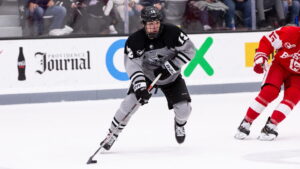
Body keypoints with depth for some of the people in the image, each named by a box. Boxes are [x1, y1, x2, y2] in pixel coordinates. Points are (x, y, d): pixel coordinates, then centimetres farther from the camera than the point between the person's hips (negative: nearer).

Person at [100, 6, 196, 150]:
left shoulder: (172, 33, -23)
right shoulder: (135, 40, -24)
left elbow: (189, 50, -18)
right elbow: (132, 66, -28)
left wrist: (171, 66, -27)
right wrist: (140, 87, -42)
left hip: (171, 76, 1)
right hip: (146, 75, -1)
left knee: (184, 108, -11)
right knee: (131, 101, -21)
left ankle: (180, 125, 27)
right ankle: (113, 133, -6)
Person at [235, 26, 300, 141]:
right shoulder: (290, 33, -28)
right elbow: (267, 41, -14)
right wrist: (260, 58, -22)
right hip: (280, 65, -2)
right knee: (269, 92, -19)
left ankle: (271, 126, -16)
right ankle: (246, 123, -10)